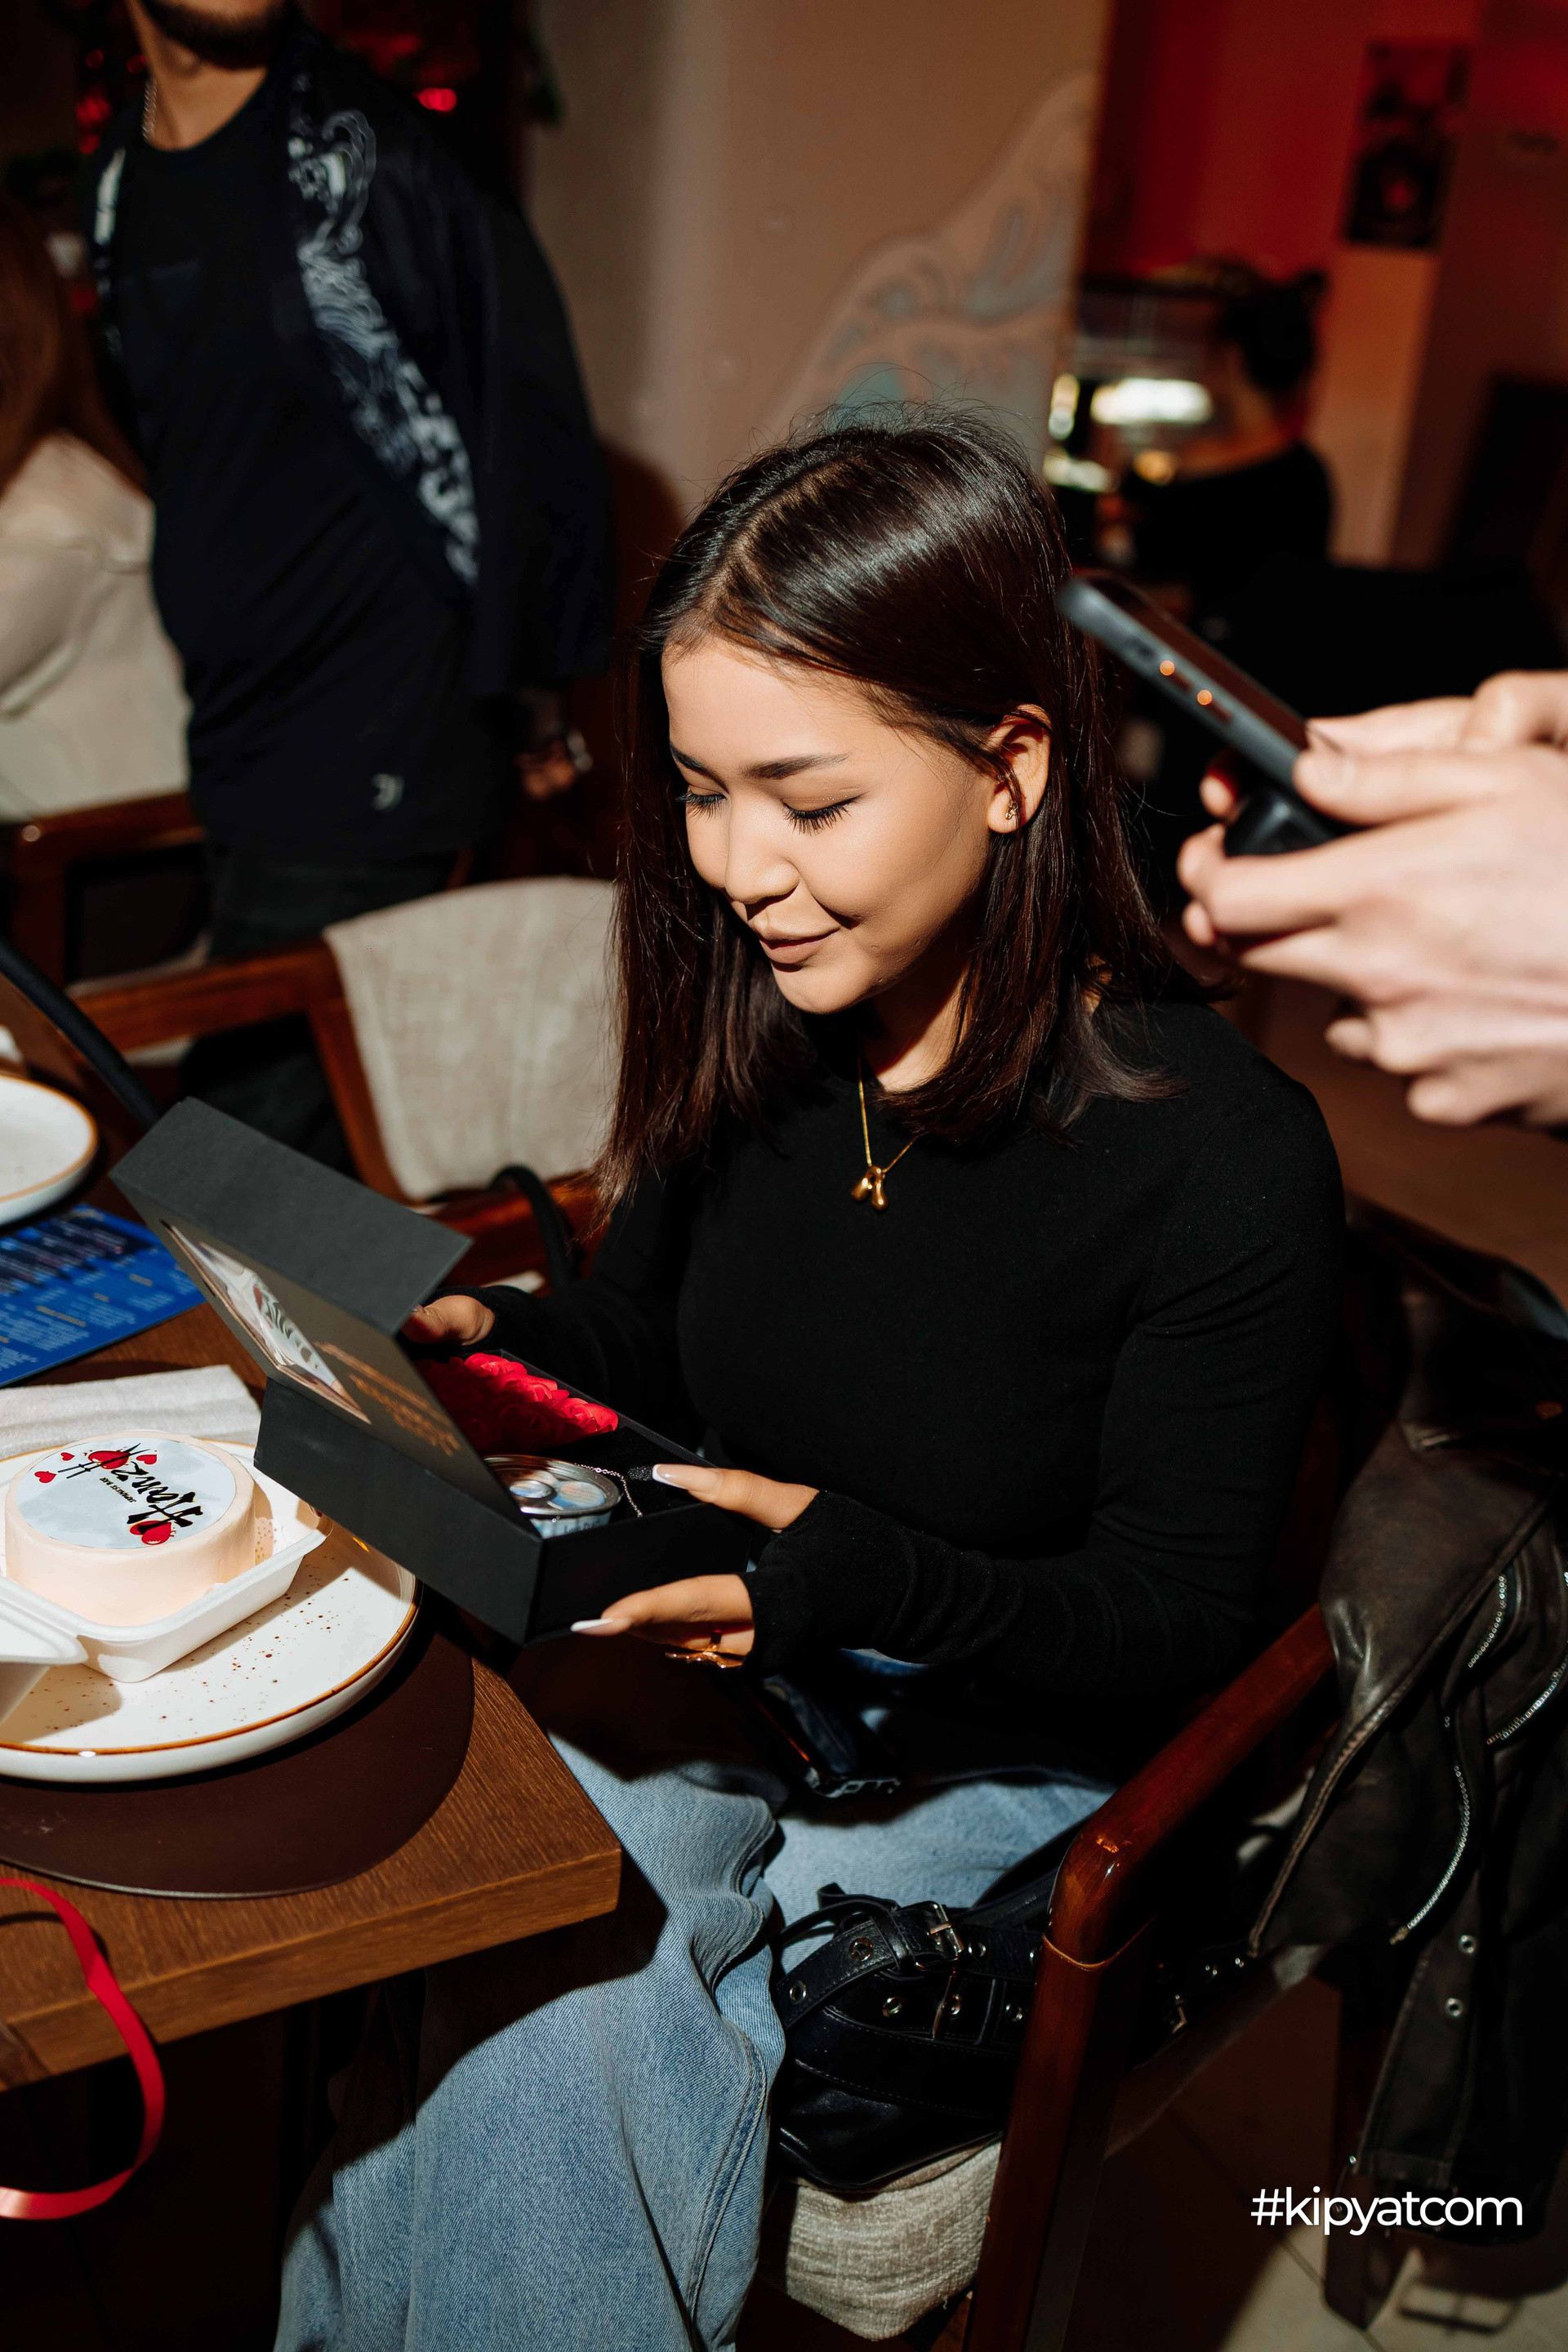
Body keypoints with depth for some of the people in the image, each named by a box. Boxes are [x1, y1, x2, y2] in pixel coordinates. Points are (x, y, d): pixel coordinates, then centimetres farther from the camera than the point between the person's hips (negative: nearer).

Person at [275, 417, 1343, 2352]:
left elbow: (1172, 1620, -15)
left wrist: (851, 1568, -32)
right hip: (726, 1657, 5)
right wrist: (477, 1349, -12)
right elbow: (635, 1344, 10)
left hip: (998, 1746, -4)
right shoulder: (757, 1038, -6)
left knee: (547, 1990, -22)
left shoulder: (1224, 1159, -22)